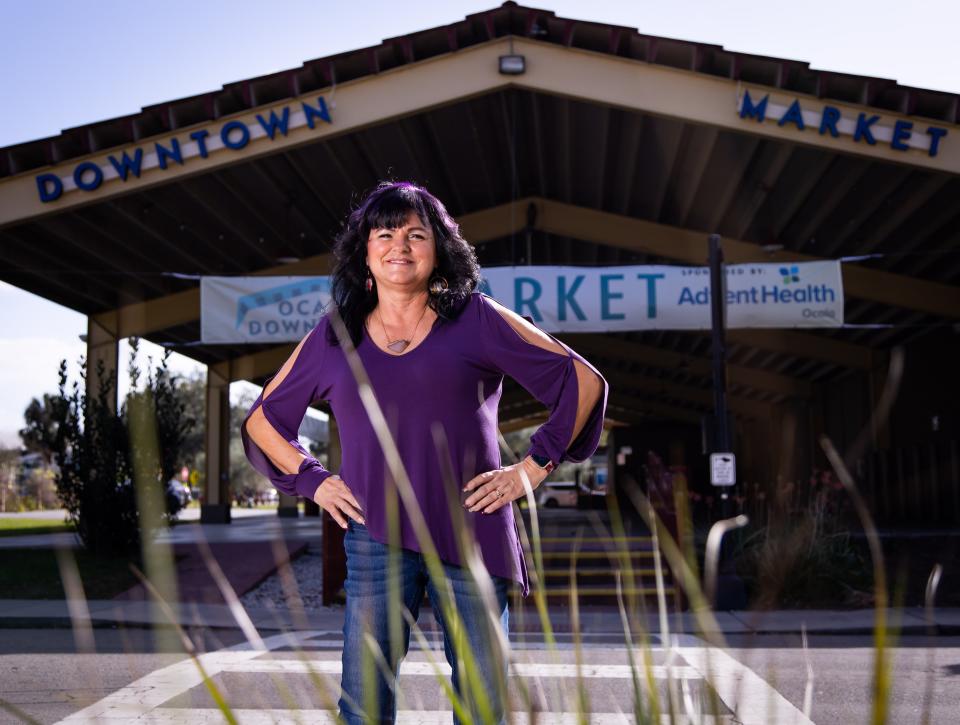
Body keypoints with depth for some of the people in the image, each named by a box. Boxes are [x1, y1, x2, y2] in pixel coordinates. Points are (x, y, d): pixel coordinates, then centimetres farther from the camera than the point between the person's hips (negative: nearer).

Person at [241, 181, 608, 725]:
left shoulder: (476, 319, 4)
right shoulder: (335, 335, 11)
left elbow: (583, 381, 5)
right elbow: (263, 420, 21)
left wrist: (534, 467, 1)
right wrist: (313, 480, 9)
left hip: (470, 533, -1)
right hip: (376, 540, 1)